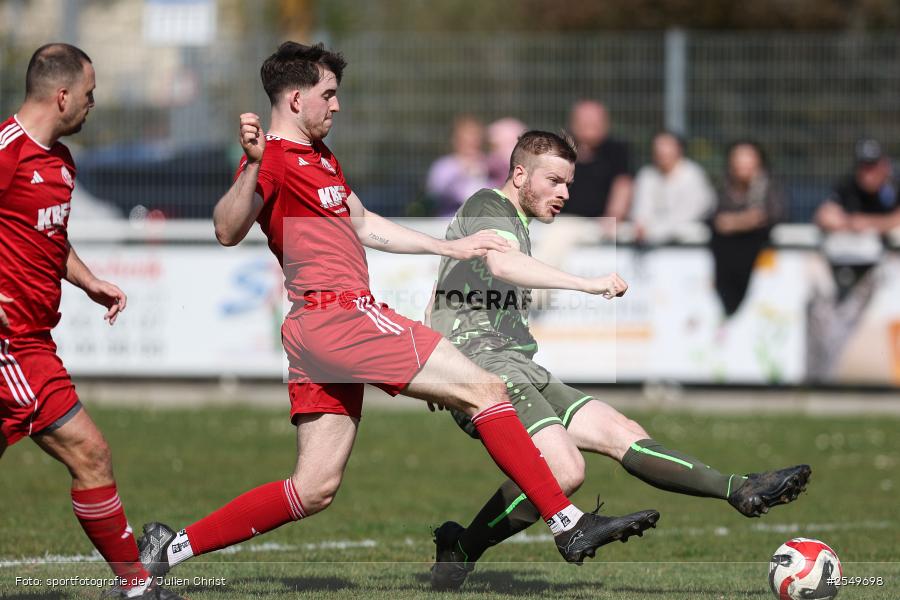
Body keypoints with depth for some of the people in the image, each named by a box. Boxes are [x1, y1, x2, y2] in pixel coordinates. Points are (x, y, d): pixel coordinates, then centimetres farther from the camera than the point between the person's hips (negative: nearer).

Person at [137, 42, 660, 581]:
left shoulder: (319, 156, 24)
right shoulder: (274, 158, -8)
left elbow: (363, 225, 34)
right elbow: (228, 231, -24)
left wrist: (451, 248, 33)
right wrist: (254, 166, -40)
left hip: (321, 333, 10)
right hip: (341, 314, -10)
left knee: (314, 490, 6)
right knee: (483, 390, -8)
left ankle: (169, 550, 6)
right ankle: (570, 525, -6)